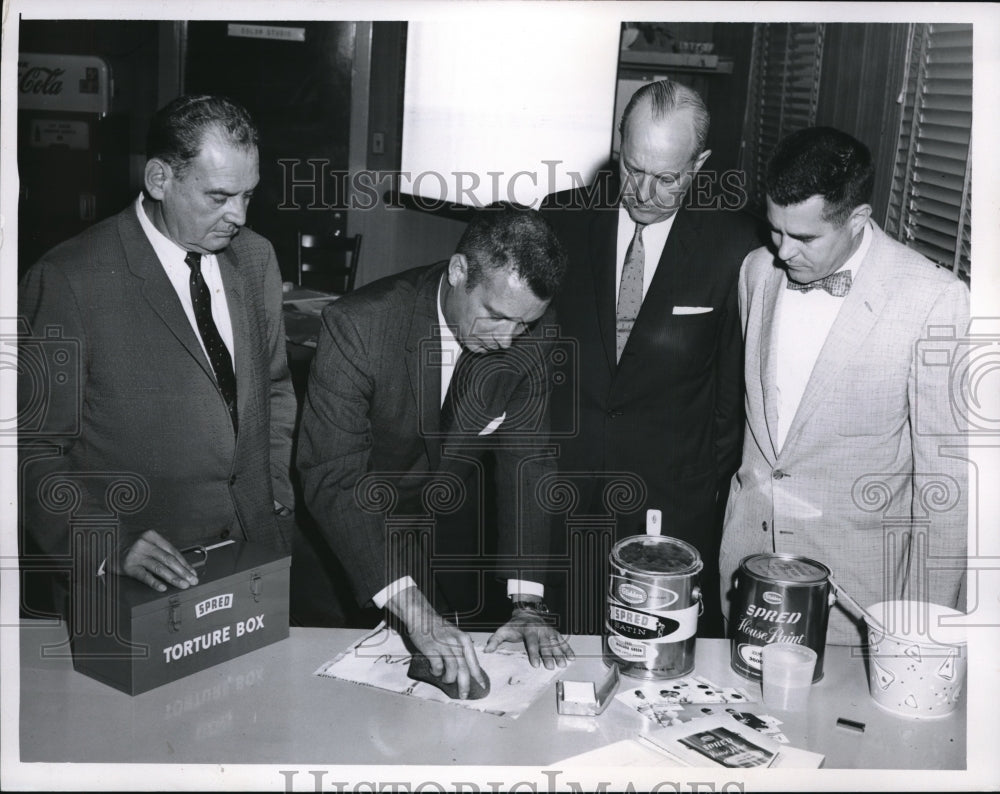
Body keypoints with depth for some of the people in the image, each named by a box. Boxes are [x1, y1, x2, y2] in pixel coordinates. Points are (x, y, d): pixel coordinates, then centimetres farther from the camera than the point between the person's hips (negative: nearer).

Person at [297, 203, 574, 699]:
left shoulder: (531, 336, -16)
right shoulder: (358, 325, -30)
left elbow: (526, 460, -11)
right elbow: (331, 480, -35)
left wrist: (527, 602, -21)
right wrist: (414, 611, -43)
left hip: (455, 537, 4)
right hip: (352, 534, -3)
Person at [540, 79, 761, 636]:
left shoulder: (732, 246, -7)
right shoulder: (564, 219, 1)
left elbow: (736, 383, 0)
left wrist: (715, 482, 2)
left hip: (674, 502, -2)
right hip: (563, 483, 2)